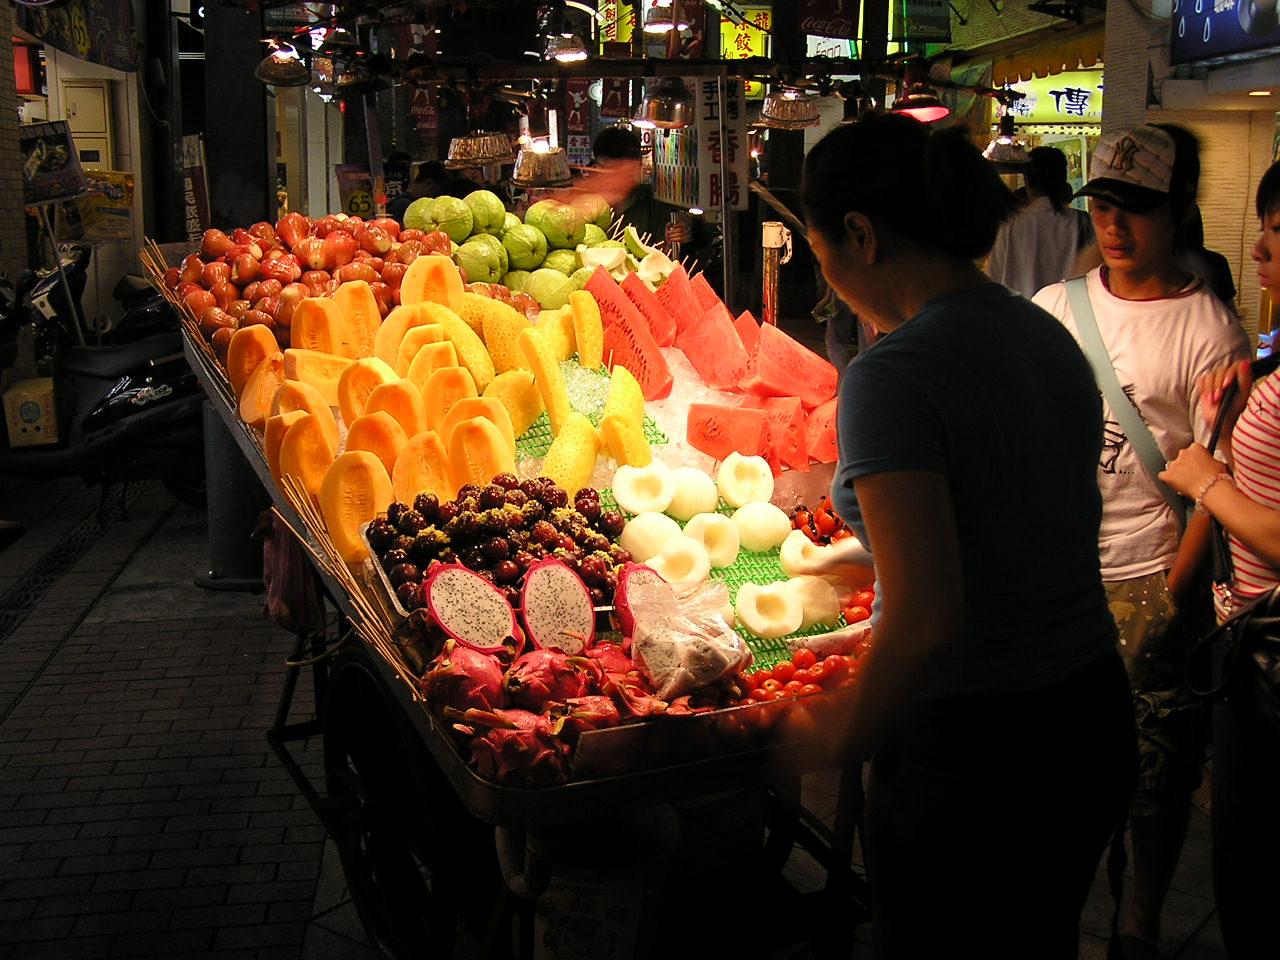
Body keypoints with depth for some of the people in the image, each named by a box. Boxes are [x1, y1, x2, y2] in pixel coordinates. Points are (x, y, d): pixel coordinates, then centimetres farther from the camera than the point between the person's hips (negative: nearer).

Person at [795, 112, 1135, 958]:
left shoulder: (892, 375, -22)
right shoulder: (1050, 336, 4)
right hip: (1097, 729, 8)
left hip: (968, 760, -7)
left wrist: (838, 747, -12)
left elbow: (926, 625, -27)